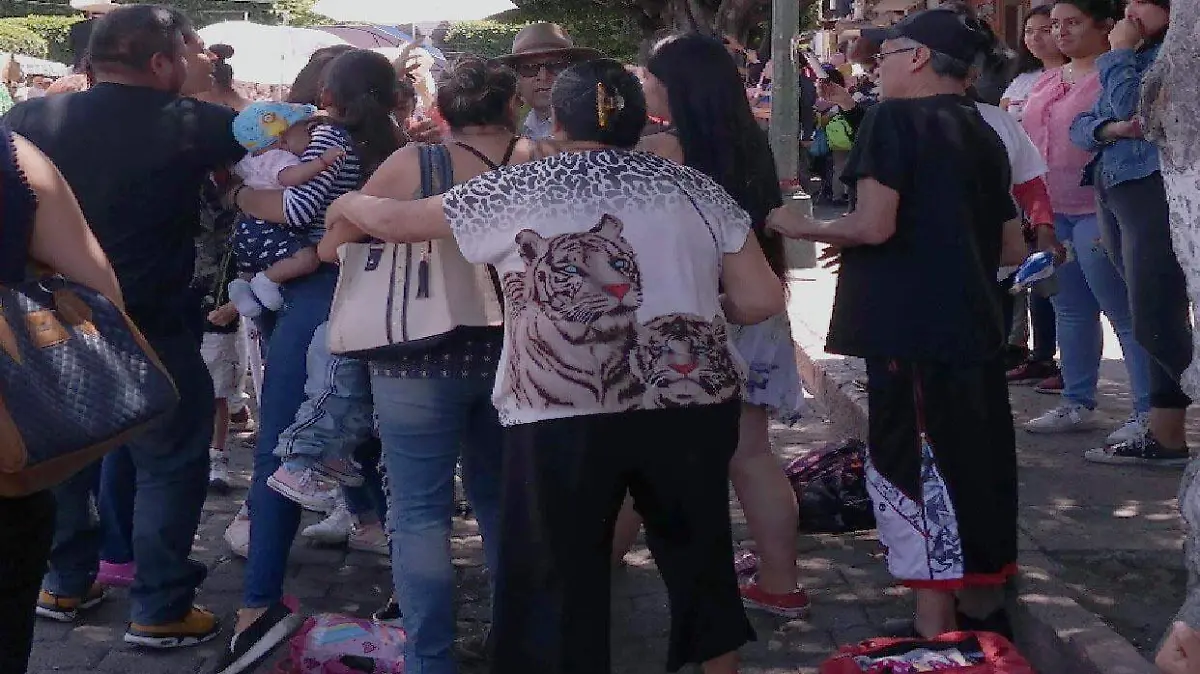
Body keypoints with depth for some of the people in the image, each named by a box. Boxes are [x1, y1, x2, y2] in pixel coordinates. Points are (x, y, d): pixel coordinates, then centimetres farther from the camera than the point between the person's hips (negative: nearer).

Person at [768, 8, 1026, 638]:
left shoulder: (895, 119, -9)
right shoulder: (983, 133, 14)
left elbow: (874, 225, -20)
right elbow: (1013, 249, 17)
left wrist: (802, 226, -4)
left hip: (913, 331, -8)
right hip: (972, 327, 8)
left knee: (913, 471, -1)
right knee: (975, 464, 16)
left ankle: (936, 629, 2)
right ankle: (981, 606, 27)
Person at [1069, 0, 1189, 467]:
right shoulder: (1134, 59, 20)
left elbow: (1132, 106, -21)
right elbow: (1081, 126, 13)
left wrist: (1118, 52, -5)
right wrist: (1111, 129, -10)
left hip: (1155, 192, -8)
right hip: (1113, 193, 9)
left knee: (1155, 325, -12)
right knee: (1157, 321, 8)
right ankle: (1165, 436, 9)